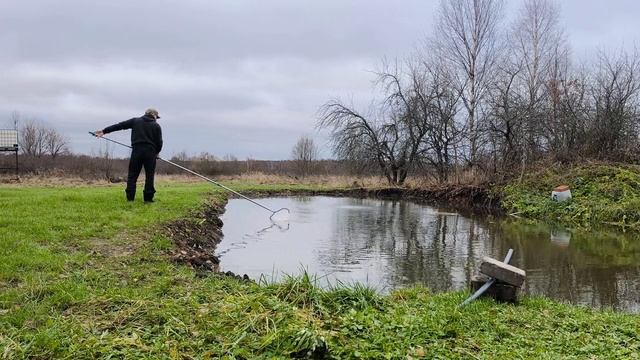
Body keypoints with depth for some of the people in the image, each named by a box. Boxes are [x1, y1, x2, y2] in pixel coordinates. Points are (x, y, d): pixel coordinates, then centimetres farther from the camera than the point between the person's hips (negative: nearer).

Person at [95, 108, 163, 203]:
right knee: (149, 175, 6)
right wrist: (156, 152, 22)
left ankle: (130, 198, 2)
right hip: (150, 152, -1)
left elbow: (119, 126, 10)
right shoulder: (156, 126, 7)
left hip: (137, 151, 1)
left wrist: (104, 131, 14)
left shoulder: (135, 121, 11)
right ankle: (148, 198, 5)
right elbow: (159, 142, 4)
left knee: (132, 175, 6)